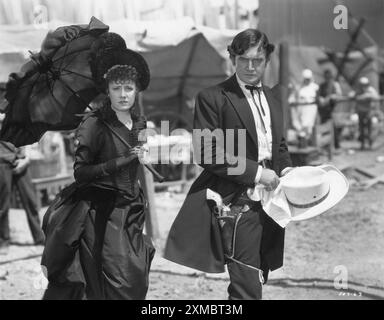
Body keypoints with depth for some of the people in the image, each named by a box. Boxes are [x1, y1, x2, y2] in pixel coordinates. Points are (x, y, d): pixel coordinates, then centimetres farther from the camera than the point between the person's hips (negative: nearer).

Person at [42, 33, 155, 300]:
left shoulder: (140, 124, 10)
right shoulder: (95, 124, -10)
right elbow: (80, 173, -16)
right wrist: (124, 161, -20)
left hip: (131, 214, 7)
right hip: (102, 215, -7)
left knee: (137, 285, 5)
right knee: (115, 288, -9)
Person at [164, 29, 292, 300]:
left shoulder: (272, 97, 16)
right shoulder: (212, 99, -6)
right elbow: (207, 154, -13)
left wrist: (285, 170, 5)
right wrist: (256, 172, -16)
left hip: (268, 204, 7)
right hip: (237, 203, -7)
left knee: (258, 278, 14)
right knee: (247, 287, -12)